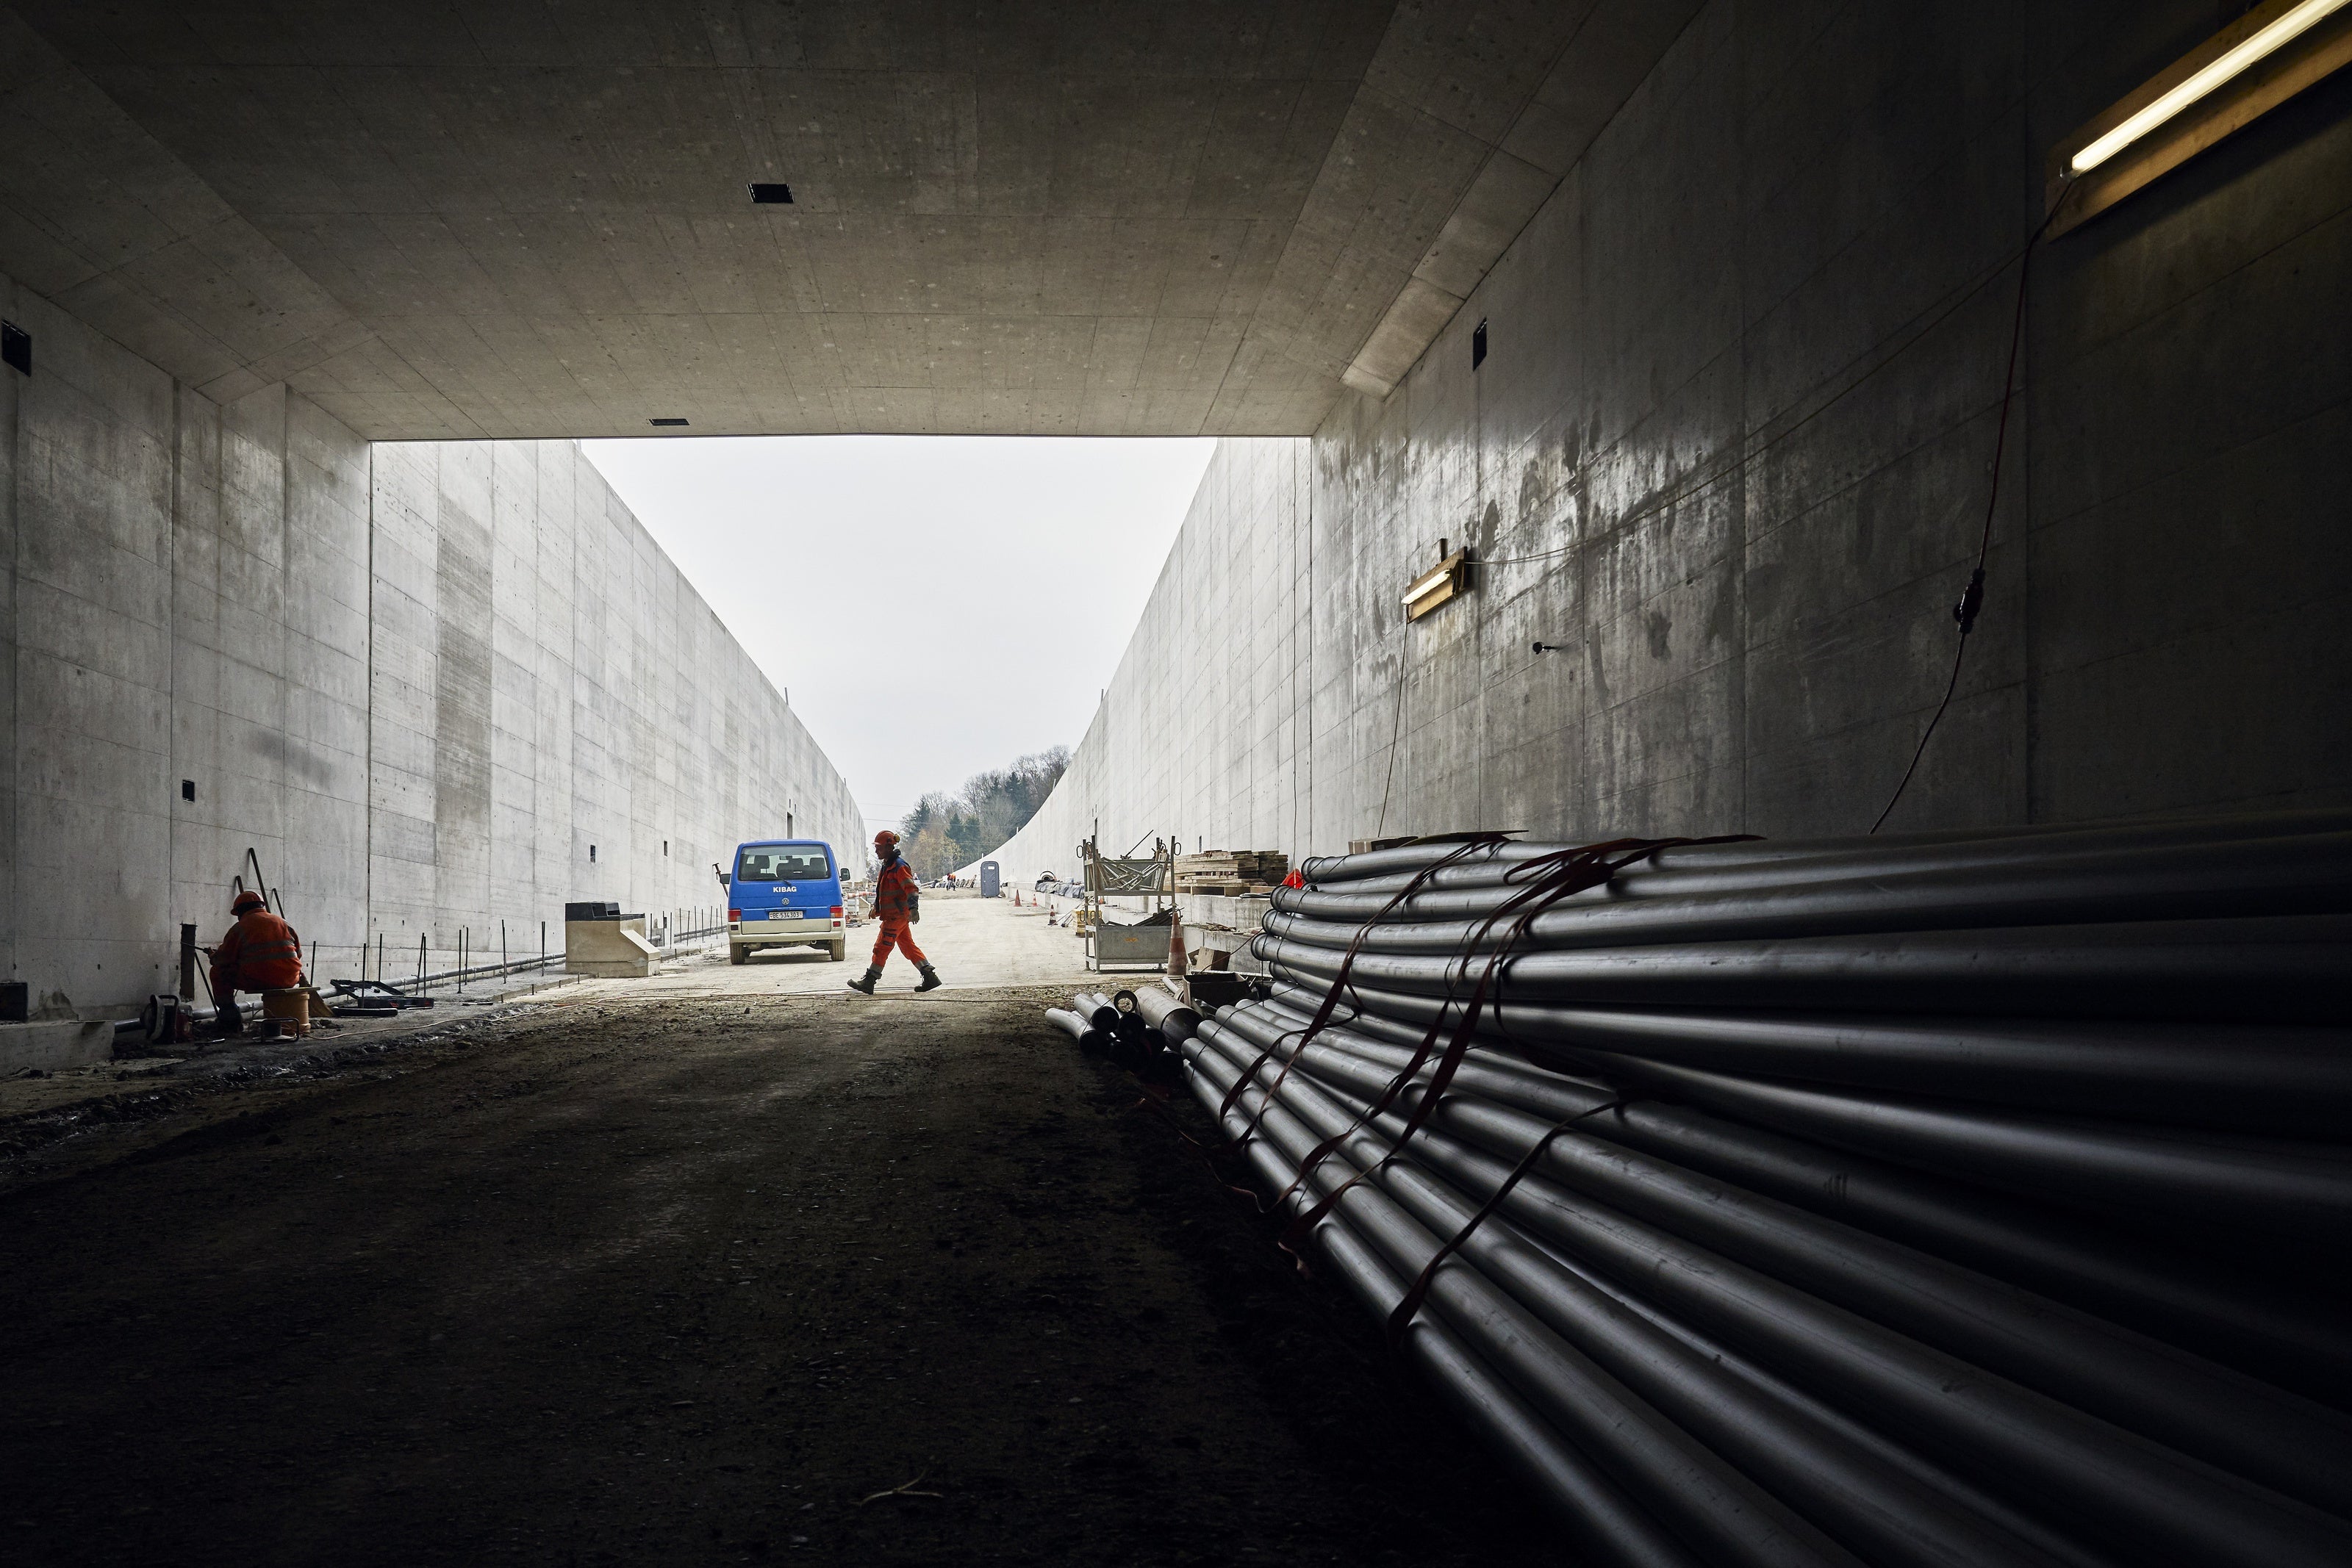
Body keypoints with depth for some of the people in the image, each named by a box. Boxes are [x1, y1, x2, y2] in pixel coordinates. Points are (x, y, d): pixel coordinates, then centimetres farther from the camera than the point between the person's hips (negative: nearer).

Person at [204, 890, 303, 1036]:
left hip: (257, 980, -4)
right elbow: (298, 953, 19)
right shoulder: (282, 922, 19)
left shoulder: (239, 928, 6)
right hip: (288, 979, 4)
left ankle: (230, 1021, 13)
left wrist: (213, 956, 29)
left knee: (218, 973, 15)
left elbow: (224, 959, 6)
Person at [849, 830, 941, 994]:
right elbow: (882, 891, 29)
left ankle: (868, 981, -1)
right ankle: (930, 977, 11)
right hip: (893, 916, 10)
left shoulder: (899, 867, -15)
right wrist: (876, 908, 25)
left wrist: (914, 908, -33)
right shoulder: (887, 866, 17)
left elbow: (912, 889, -23)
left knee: (882, 948, -6)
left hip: (897, 916, -10)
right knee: (908, 947, 10)